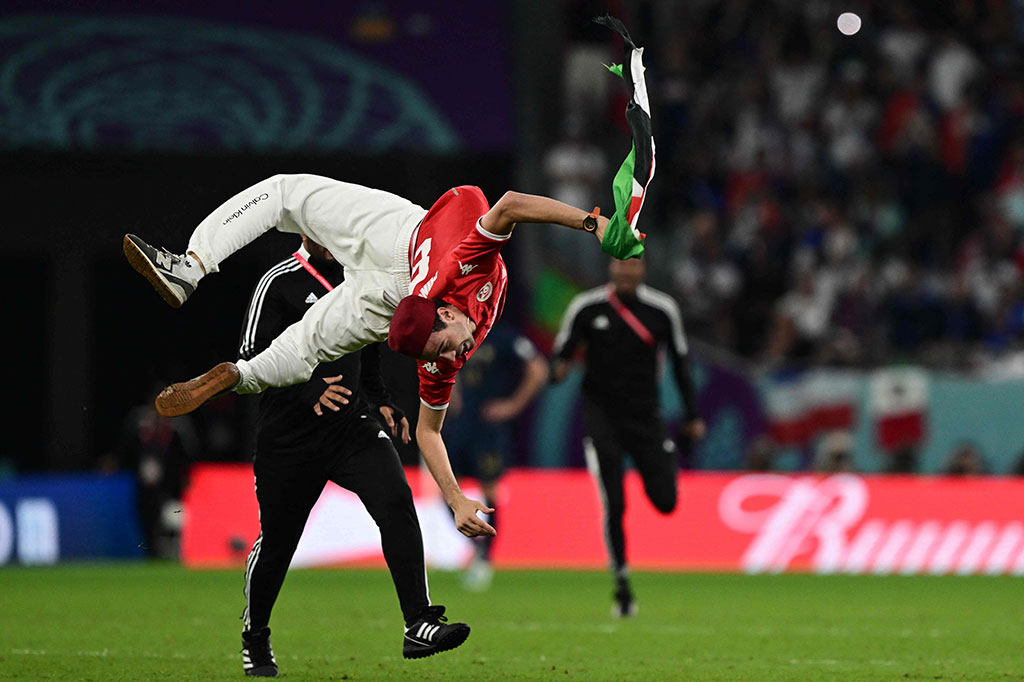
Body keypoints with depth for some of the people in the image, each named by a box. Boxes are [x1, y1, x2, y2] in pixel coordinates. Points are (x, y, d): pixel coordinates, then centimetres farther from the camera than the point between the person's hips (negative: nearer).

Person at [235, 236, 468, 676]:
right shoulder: (279, 284, -8)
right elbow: (253, 357, -16)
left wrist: (380, 402, 11)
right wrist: (308, 392, -29)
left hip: (353, 426, 4)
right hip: (290, 437, -4)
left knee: (396, 501, -20)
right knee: (276, 540, 7)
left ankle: (419, 626, -24)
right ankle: (254, 639, 32)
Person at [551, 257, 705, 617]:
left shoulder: (662, 309, -1)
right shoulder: (586, 307, -4)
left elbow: (680, 361, 10)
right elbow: (560, 352, 4)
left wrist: (693, 415, 10)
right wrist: (558, 369, -21)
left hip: (645, 413, 1)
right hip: (601, 414, -1)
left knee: (666, 502, -5)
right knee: (613, 505, -13)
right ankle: (622, 586, 1)